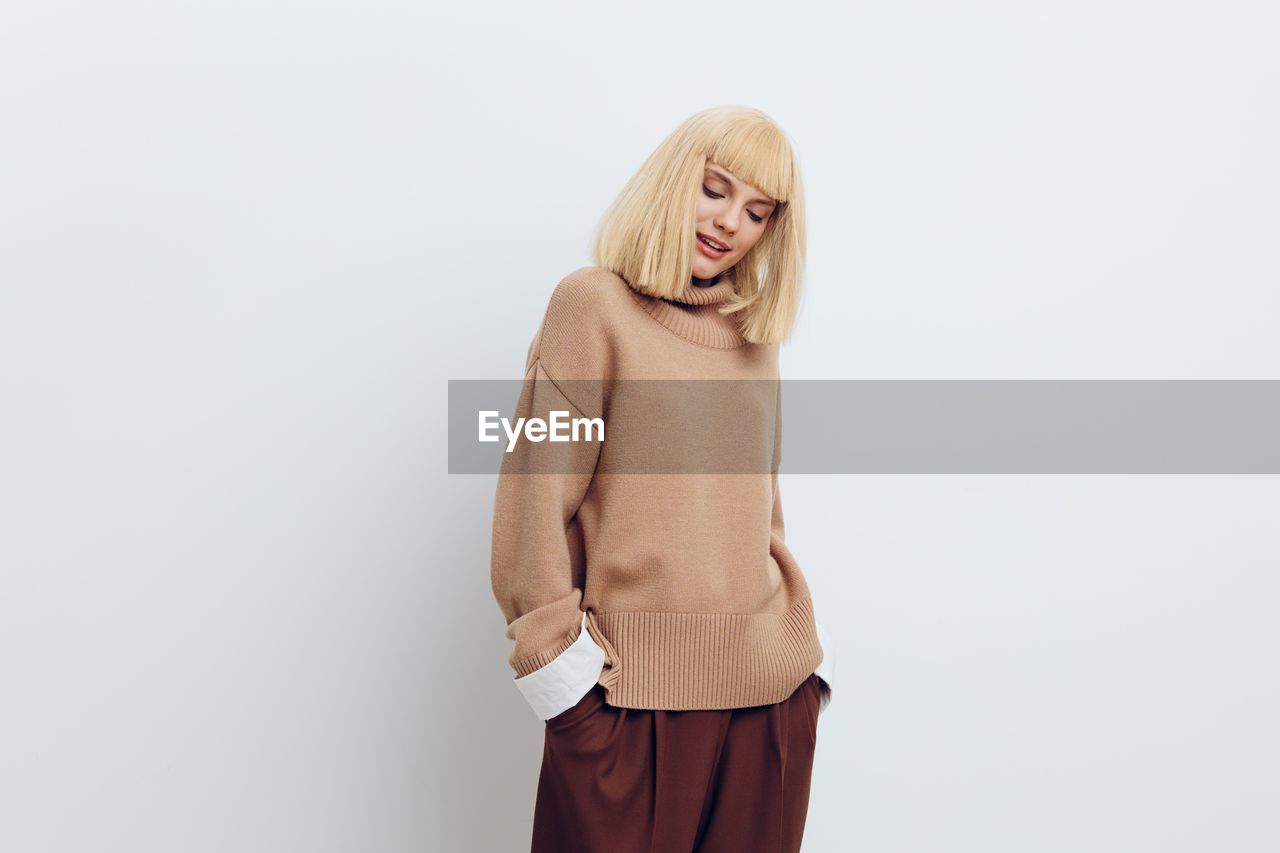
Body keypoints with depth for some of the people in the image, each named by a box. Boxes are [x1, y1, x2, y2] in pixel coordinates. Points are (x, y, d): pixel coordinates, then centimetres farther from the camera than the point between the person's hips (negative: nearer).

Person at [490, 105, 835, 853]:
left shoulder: (755, 333, 13)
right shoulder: (594, 305, -3)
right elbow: (539, 495, -7)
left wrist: (807, 653, 14)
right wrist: (561, 662, -11)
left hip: (775, 693, 5)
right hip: (637, 691, -5)